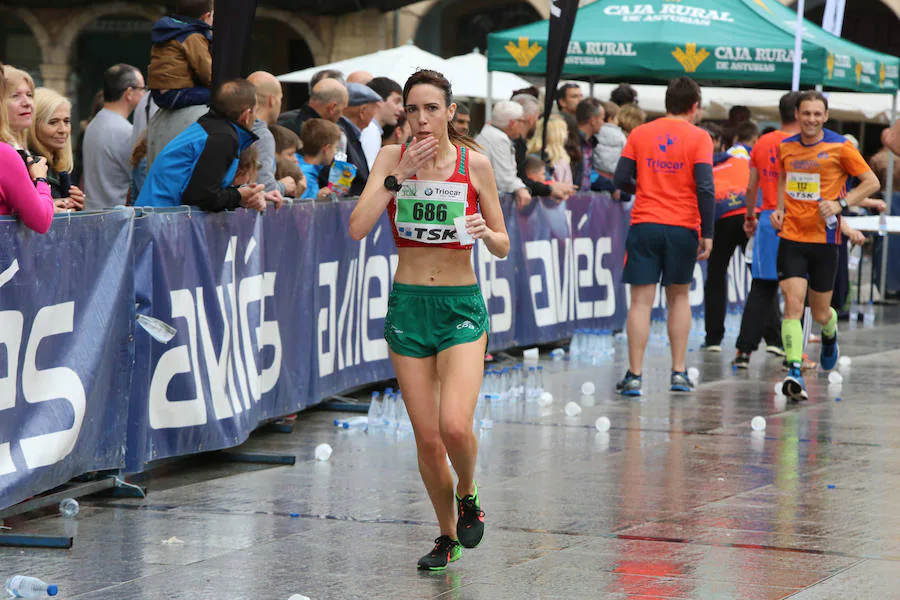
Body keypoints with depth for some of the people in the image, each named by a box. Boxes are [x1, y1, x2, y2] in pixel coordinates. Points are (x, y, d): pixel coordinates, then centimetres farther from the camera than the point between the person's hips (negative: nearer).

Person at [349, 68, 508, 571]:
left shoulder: (474, 163, -2)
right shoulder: (393, 158, 1)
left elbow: (503, 247, 4)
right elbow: (358, 227, -11)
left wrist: (485, 231, -18)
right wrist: (399, 178, -17)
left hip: (462, 306, -2)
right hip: (408, 304, 2)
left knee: (455, 426, -20)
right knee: (427, 438, 3)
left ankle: (468, 495, 12)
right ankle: (447, 537, 23)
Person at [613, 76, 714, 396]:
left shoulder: (640, 134, 5)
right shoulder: (698, 138, -2)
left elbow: (621, 180, 3)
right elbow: (705, 188, -9)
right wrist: (707, 234, -5)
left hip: (644, 225, 1)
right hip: (683, 227, -1)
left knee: (641, 301, 1)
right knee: (679, 297, 15)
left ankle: (634, 375, -4)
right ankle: (678, 373, 11)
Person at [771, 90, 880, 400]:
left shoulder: (839, 147, -6)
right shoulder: (786, 147, 5)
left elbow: (871, 182, -1)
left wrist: (840, 204, -14)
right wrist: (779, 209, 7)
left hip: (825, 238, -2)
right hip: (791, 237, 2)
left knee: (820, 313, 9)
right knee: (793, 303, -16)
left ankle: (830, 336, 46)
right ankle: (794, 372, -21)